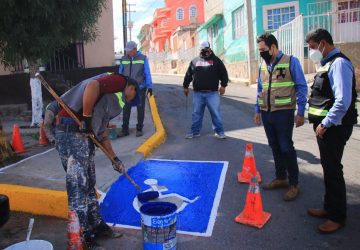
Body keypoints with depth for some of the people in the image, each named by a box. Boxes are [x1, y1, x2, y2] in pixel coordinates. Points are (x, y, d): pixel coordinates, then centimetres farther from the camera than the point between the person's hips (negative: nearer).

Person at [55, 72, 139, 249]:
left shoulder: (113, 98, 26)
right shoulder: (119, 81, -1)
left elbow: (102, 132, 27)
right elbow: (92, 86, -23)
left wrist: (115, 159, 27)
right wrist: (86, 118, -17)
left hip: (83, 134, 10)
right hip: (72, 131, -10)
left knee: (89, 184, 17)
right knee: (78, 186, -2)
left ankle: (97, 226, 30)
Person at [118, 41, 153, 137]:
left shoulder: (143, 58, -3)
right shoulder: (124, 59, 4)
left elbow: (147, 73, -4)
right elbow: (120, 73, 8)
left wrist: (149, 87, -7)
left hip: (140, 88, -2)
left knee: (140, 109, 7)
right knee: (126, 109, 5)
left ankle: (139, 129, 19)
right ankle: (125, 129, 13)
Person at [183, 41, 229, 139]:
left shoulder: (216, 60, 6)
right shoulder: (194, 61, 12)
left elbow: (223, 73, 4)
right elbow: (188, 75, 18)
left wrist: (223, 85, -4)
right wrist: (185, 86, 17)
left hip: (212, 93, -2)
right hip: (198, 93, 3)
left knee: (215, 113, -1)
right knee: (197, 113, 9)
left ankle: (219, 131, 9)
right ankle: (195, 132, 20)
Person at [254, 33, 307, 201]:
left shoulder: (291, 61, -6)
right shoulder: (263, 64, 11)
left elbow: (301, 87, -6)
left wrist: (300, 113, -10)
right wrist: (257, 110, 16)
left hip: (283, 112, -5)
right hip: (266, 113, 6)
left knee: (286, 148, -1)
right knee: (275, 147, 13)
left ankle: (294, 184, 13)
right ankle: (280, 178, 29)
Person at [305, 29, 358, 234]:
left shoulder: (339, 64, -17)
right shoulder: (328, 63, 13)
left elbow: (343, 101, -25)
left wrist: (325, 124, -18)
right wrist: (321, 123, 13)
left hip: (333, 128, -9)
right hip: (325, 126, 9)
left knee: (333, 170, 1)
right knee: (328, 168, 18)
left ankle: (338, 217, 18)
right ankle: (330, 208, 34)